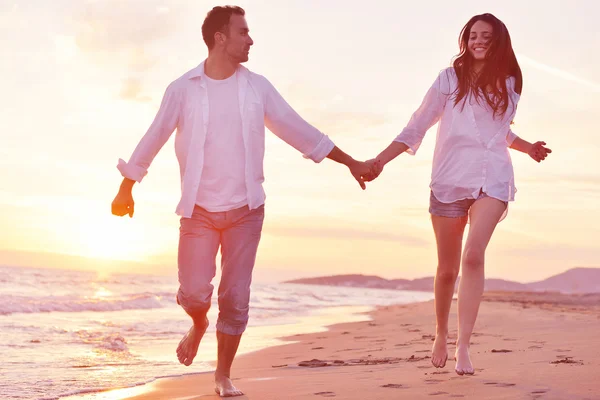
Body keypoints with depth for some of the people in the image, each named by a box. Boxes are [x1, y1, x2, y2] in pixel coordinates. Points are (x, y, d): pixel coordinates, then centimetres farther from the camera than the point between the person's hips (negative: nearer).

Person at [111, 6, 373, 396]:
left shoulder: (257, 87, 2)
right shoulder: (183, 89, -3)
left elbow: (299, 130, 8)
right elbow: (153, 139, 6)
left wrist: (351, 163, 8)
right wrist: (126, 188, 12)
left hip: (245, 210, 1)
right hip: (199, 210, -1)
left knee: (236, 298, 0)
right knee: (193, 293, -7)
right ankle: (199, 325, 29)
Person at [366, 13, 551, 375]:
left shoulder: (508, 84, 12)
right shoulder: (450, 79, 2)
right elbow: (417, 127, 1)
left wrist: (527, 147, 18)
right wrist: (381, 159, -6)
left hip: (493, 179, 1)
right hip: (449, 179, -1)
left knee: (474, 255, -21)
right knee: (447, 268, 5)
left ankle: (464, 346, -21)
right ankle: (441, 335, 29)